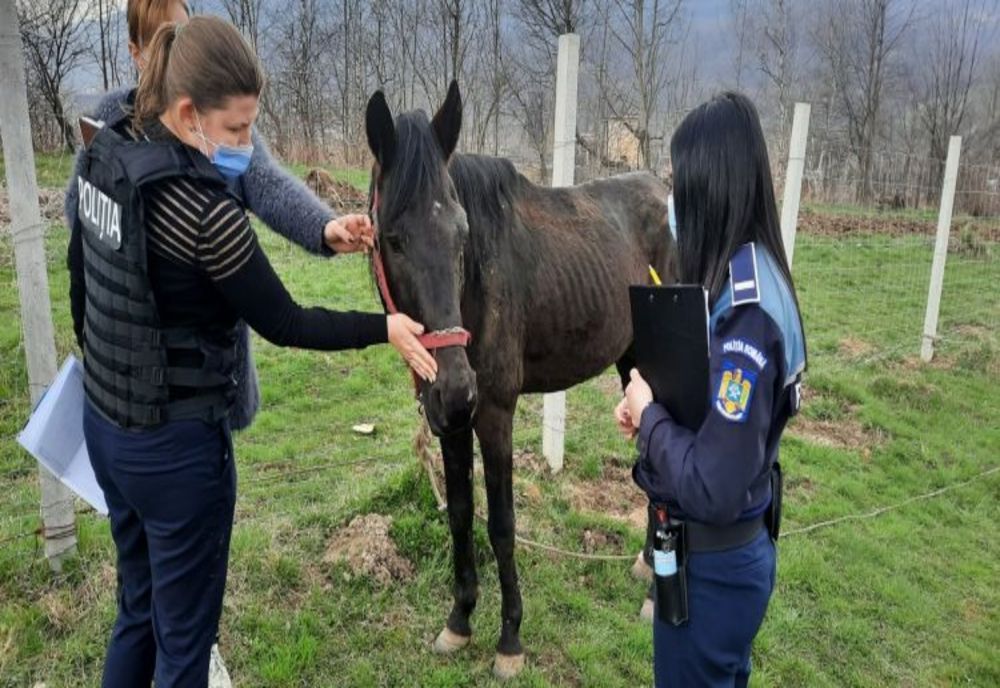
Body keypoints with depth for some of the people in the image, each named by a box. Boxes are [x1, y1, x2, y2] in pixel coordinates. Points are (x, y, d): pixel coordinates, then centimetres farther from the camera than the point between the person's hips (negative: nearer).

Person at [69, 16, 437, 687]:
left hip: (105, 425, 9)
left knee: (140, 607, 27)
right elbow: (282, 323, -17)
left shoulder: (104, 160, 1)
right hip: (176, 446, -8)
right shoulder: (204, 209, -26)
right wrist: (384, 327, -8)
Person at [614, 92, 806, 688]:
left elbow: (713, 490, -33)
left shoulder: (745, 314, -30)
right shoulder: (741, 281, 0)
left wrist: (648, 416, -19)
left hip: (713, 565, -9)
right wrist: (648, 401, -4)